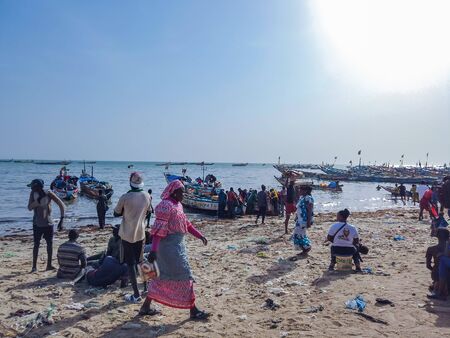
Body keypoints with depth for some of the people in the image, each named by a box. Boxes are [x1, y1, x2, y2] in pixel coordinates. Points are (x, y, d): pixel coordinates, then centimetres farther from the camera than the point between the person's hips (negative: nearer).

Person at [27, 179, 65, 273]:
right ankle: (34, 266, 9)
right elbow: (30, 208, -14)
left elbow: (61, 205, -13)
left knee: (50, 244, 6)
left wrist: (61, 220, -17)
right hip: (37, 224, 0)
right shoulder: (33, 194, -7)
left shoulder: (48, 194, -12)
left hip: (48, 223, 0)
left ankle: (49, 265, 16)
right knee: (36, 245, 1)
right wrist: (38, 200, -29)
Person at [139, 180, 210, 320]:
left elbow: (186, 223, 20)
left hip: (176, 245, 10)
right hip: (171, 246, -10)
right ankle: (193, 311, 9)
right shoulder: (165, 205, -18)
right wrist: (154, 249, -30)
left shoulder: (178, 205, 12)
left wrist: (200, 235, 17)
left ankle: (146, 307, 28)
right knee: (185, 276, -2)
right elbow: (159, 229, -25)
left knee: (163, 276, 17)